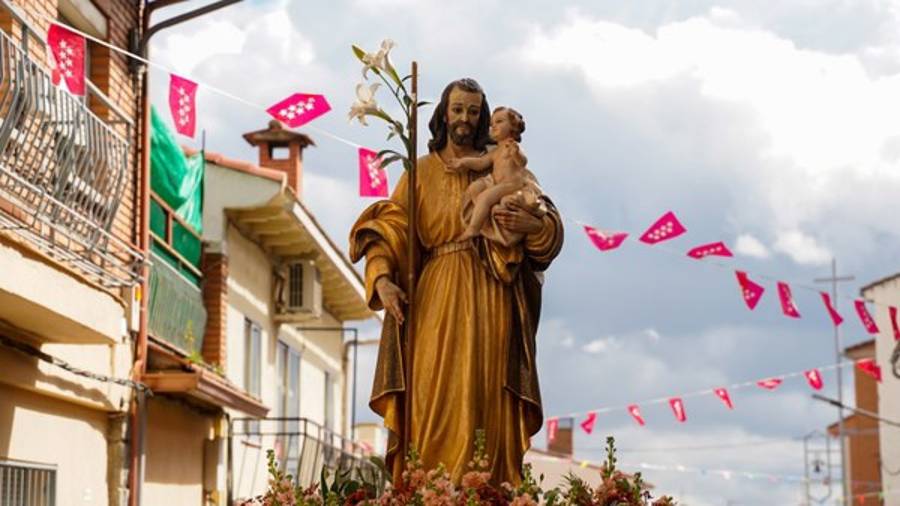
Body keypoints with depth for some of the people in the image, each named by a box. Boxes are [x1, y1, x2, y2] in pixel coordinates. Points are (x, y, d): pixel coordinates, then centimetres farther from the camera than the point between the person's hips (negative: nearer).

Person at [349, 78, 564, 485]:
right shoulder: (421, 172, 12)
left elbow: (551, 226, 8)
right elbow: (388, 229, 1)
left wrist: (532, 225, -16)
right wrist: (382, 278, -16)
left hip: (489, 299, 0)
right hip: (437, 298, 0)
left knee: (485, 397, -5)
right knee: (434, 396, -7)